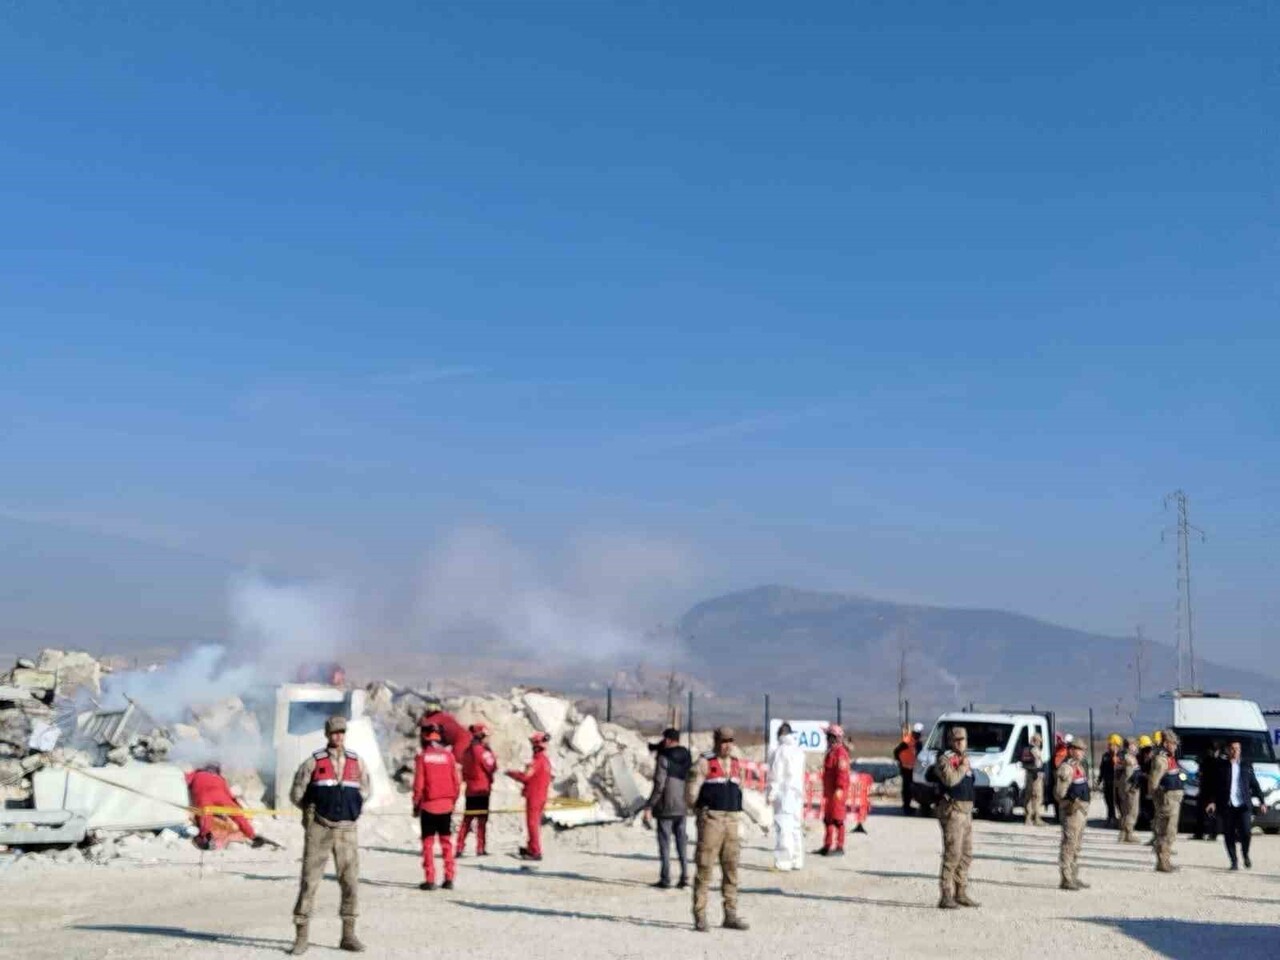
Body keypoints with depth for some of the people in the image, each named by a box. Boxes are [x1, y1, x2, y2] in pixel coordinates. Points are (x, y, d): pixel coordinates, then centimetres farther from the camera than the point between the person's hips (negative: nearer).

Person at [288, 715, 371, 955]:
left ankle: (348, 935, 13)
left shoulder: (357, 762, 7)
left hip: (347, 829, 3)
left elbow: (365, 791, 20)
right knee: (309, 881, -3)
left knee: (350, 882, 2)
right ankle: (301, 937, 3)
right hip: (319, 829, -3)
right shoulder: (313, 763, -1)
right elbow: (297, 794, 5)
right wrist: (316, 811, 10)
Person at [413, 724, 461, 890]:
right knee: (446, 841, 12)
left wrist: (416, 804, 4)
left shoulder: (422, 756, -7)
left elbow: (418, 784, -8)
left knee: (428, 842, 4)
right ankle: (449, 878, 9)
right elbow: (457, 782, 1)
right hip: (446, 805, 2)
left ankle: (429, 880, 1)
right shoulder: (448, 754, 0)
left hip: (428, 806, -2)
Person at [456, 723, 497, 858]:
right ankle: (480, 849, -1)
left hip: (470, 790, 7)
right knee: (482, 819, -1)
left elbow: (464, 772, 13)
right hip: (482, 790, -7)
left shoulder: (467, 752, 10)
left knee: (467, 820, 10)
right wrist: (491, 754, 3)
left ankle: (459, 848, 6)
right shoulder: (482, 751, -14)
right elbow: (492, 767, -8)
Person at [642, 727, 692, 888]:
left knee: (665, 842, 1)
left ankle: (665, 879, 3)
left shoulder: (664, 758, -13)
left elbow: (659, 785, -18)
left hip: (666, 807, -6)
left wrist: (649, 807, -14)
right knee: (681, 841, 12)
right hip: (682, 807, 6)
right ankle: (684, 876, 9)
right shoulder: (686, 757, 7)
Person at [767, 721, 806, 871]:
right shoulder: (799, 751, 12)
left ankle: (783, 861, -10)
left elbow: (775, 774, -12)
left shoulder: (780, 751, -11)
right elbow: (801, 774, 15)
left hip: (784, 792, -8)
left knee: (783, 827, -7)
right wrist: (801, 793, 19)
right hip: (798, 792, 8)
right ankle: (797, 860, 17)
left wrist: (771, 793, -8)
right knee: (796, 827, 13)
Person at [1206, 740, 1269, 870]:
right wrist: (1213, 802, -6)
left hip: (1243, 805, 0)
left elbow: (1255, 785, 10)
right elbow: (1216, 786, 3)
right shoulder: (1222, 766, 3)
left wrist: (1262, 801, 3)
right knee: (1229, 835, 0)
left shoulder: (1246, 765, 8)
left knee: (1246, 832, -10)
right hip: (1227, 806, 0)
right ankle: (1234, 862, 13)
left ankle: (1246, 855, 18)